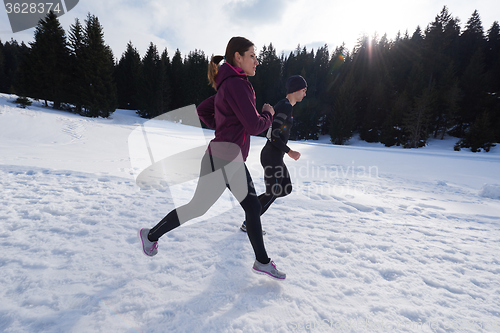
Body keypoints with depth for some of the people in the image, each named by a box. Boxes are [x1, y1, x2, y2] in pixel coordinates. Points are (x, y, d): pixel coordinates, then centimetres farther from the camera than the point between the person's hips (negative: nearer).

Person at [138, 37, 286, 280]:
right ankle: (151, 235, 34)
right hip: (221, 161, -10)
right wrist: (268, 114, -1)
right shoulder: (236, 84, -16)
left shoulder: (228, 86, 14)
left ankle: (262, 262, 26)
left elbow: (202, 109, 20)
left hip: (233, 161, 10)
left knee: (252, 207, 10)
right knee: (198, 207, 8)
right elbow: (254, 126, -21)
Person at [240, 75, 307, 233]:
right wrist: (290, 152, -15)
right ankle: (248, 224, 18)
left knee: (286, 189, 15)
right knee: (272, 194, 3)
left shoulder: (283, 105, 16)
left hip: (275, 156, 10)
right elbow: (274, 136, -22)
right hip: (272, 156, -10)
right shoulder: (286, 107, -16)